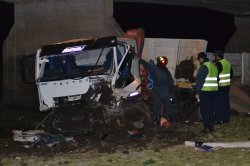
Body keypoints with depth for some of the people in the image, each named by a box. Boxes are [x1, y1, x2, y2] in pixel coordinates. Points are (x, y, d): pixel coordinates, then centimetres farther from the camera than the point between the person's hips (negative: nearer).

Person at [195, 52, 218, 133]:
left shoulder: (204, 67, -13)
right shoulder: (213, 66, 14)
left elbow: (200, 80, -16)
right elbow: (216, 79, 17)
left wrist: (197, 92, -13)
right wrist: (215, 89, 19)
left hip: (205, 92, -8)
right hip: (214, 90, 8)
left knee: (204, 110, -2)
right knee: (211, 109, 13)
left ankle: (206, 127, -2)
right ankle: (211, 126, 18)